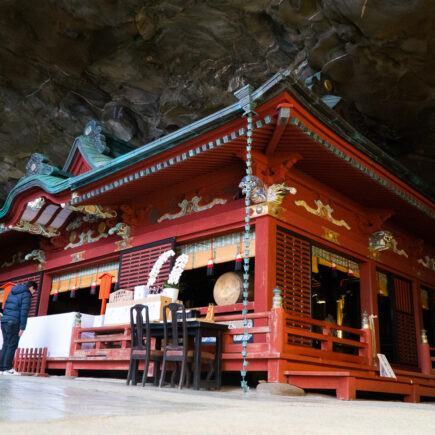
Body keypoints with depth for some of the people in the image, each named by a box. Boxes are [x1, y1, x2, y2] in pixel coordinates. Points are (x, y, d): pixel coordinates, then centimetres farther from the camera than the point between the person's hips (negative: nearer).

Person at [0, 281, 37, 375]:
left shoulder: (12, 292, 20)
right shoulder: (26, 295, -5)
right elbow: (24, 312, -13)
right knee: (12, 346, -4)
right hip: (13, 323, -8)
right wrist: (22, 328, -13)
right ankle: (8, 368, -6)